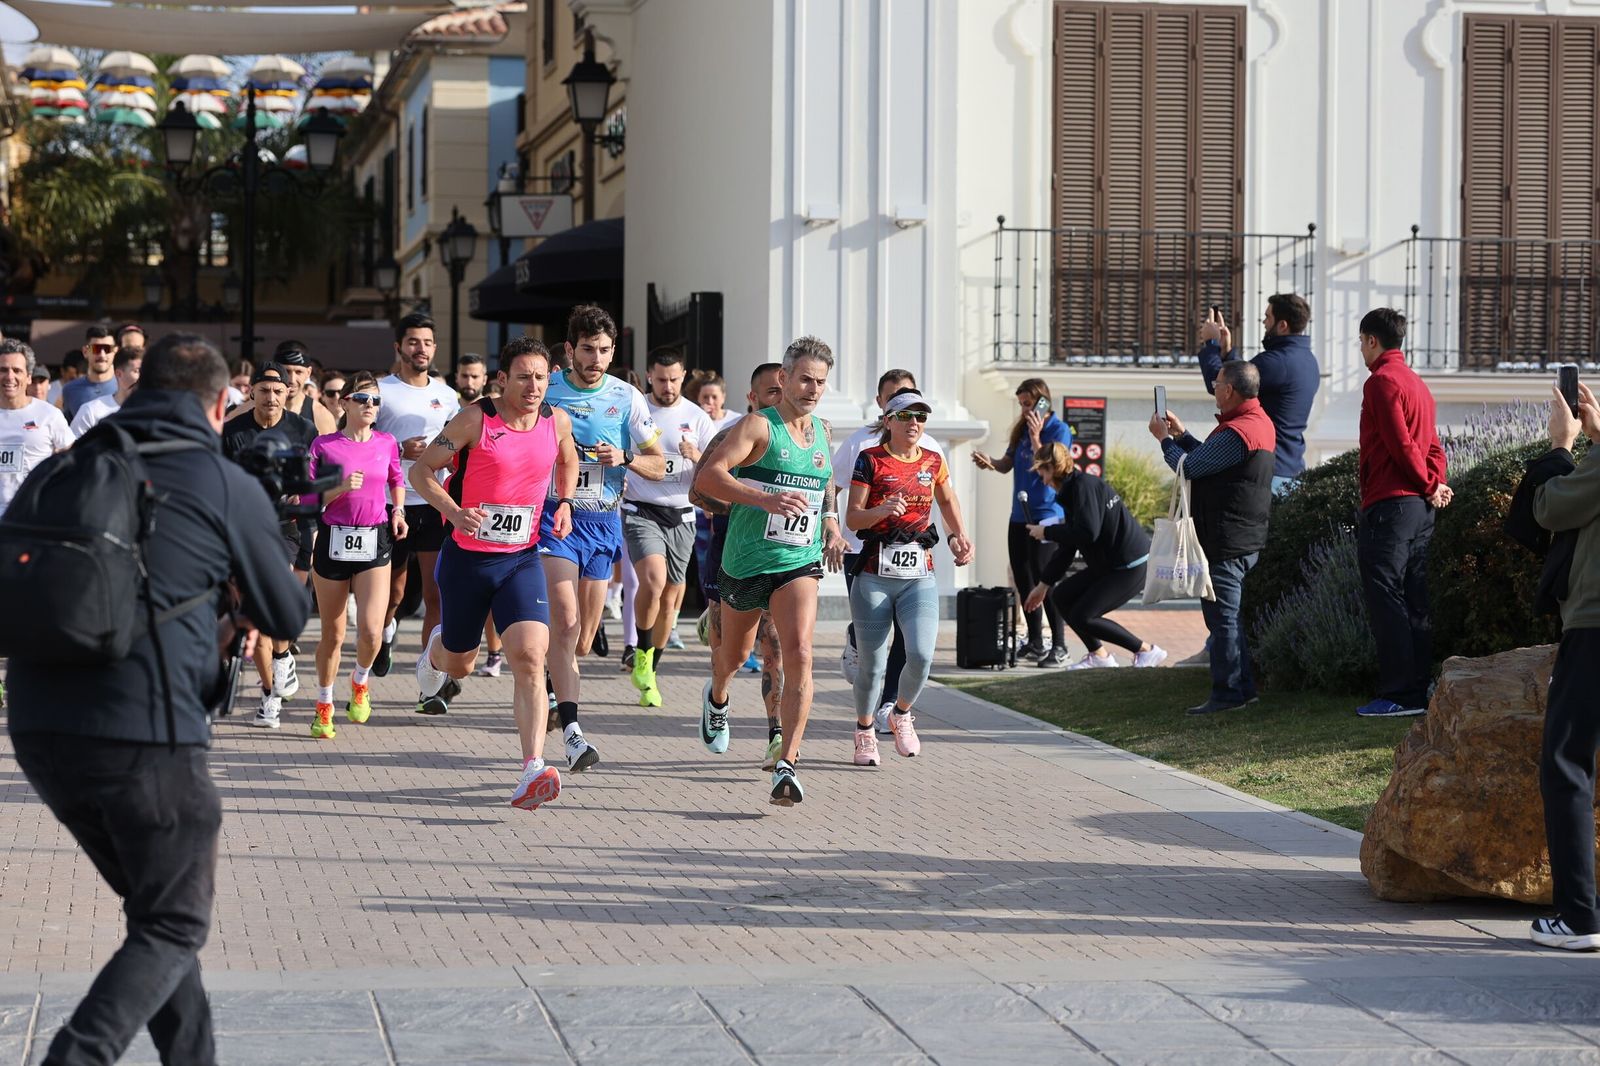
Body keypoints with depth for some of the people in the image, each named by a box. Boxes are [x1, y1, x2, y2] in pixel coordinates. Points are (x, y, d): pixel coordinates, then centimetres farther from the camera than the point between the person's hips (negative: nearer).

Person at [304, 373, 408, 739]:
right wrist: (340, 489, -17)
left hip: (374, 542, 1)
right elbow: (307, 498, -3)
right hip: (333, 541, -1)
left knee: (371, 631, -15)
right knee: (332, 634, 8)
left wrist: (398, 510, 10)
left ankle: (360, 681, 18)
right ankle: (324, 707, 28)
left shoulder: (387, 444, 4)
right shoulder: (324, 446, -2)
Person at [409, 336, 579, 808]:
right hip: (467, 557, -1)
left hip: (522, 559, 2)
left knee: (530, 656, -19)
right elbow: (421, 470, -7)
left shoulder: (557, 422, 0)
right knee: (459, 664, 15)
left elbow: (568, 462, 24)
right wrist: (454, 512, -23)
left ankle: (532, 773, -24)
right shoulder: (475, 419, -12)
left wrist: (563, 503, 6)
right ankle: (436, 650, 56)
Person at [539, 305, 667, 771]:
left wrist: (624, 458, -12)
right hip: (553, 513, -3)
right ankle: (571, 731, -26)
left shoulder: (627, 398, 3)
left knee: (582, 640, 10)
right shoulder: (545, 390, -2)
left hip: (603, 521, 3)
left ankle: (554, 685, 42)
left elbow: (658, 466, 7)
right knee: (566, 622, -20)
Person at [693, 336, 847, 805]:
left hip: (800, 563, 3)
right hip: (746, 560, -3)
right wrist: (766, 499, -38)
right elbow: (707, 477, -26)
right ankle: (716, 698, 56)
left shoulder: (822, 431, 9)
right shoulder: (758, 426, -11)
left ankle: (787, 765, -21)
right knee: (735, 653, 19)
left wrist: (830, 520, 15)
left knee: (799, 656, -19)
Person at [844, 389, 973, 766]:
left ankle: (901, 713, 14)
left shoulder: (933, 461, 9)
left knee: (921, 655, -16)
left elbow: (946, 498, 29)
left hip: (920, 576, 2)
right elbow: (852, 517, -5)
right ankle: (864, 733, 26)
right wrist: (882, 510, -23)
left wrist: (960, 536, 18)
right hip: (875, 575, -2)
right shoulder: (870, 459, -2)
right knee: (873, 663, 1)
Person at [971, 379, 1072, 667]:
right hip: (1020, 515, 8)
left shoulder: (1058, 430, -8)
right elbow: (1007, 465, 14)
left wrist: (1035, 439, -22)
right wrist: (990, 463, -6)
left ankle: (1059, 647, -6)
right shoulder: (1022, 429, 12)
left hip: (1045, 516, -8)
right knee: (1023, 582, 10)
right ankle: (1035, 644, 20)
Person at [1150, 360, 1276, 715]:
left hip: (1226, 543, -11)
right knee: (1227, 615, 18)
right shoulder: (1260, 423, 12)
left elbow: (1188, 467, -19)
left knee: (1221, 616, -5)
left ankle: (1228, 692, -1)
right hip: (1246, 538, 11)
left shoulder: (1236, 432, -22)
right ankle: (1242, 687, 22)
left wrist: (1165, 438, -3)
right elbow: (1209, 460, 19)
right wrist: (1180, 434, 17)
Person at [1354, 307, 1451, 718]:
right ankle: (1420, 690, 11)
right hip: (1420, 505, 9)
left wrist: (1429, 486, -5)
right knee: (1414, 602, 10)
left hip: (1389, 503, -9)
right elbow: (1432, 445, 16)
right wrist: (1435, 485, 2)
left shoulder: (1382, 381, -10)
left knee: (1385, 599, -7)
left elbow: (1401, 444, -16)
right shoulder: (1417, 383, 19)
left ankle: (1399, 694, -10)